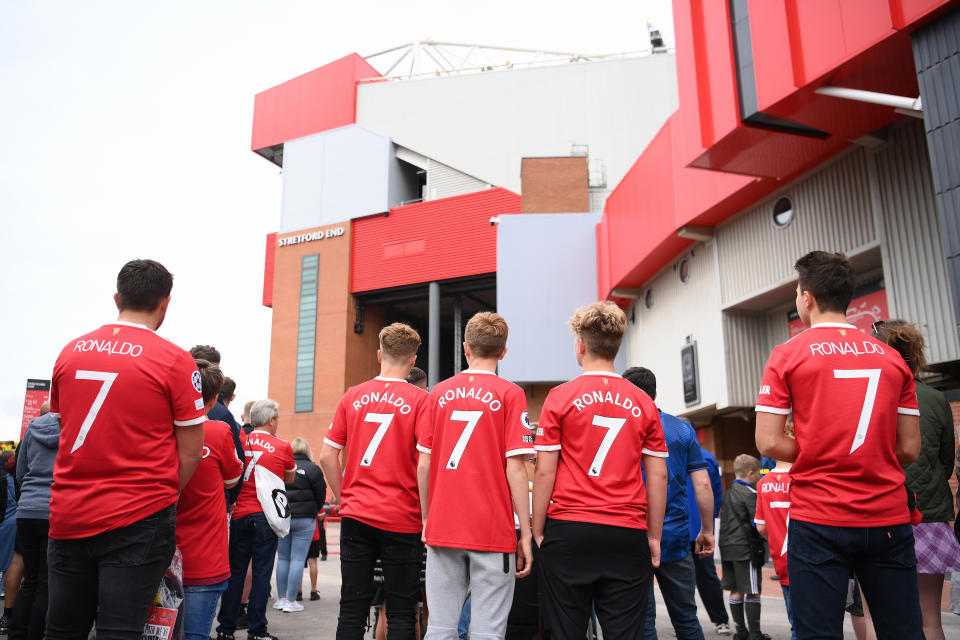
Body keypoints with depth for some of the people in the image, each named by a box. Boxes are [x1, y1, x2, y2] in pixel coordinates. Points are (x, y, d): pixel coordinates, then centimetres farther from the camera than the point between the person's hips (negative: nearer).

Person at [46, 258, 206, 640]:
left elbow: (64, 428, 19)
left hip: (68, 518, 5)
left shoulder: (71, 352, 6)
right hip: (138, 522, -5)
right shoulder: (174, 360, -9)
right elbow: (190, 453, -7)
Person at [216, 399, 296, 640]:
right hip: (266, 516, -3)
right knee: (261, 572, 3)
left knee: (235, 571, 9)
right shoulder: (283, 447, -3)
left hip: (240, 514, 3)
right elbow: (289, 478, 13)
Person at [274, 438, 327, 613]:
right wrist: (314, 512, 17)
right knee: (298, 559, 0)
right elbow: (321, 495, -1)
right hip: (304, 520, -3)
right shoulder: (313, 469, -5)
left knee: (282, 558, 11)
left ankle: (281, 599, 16)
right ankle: (291, 601, 1)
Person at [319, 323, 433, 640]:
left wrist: (345, 499, 13)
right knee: (401, 612, 7)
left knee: (352, 607, 11)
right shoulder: (420, 400, -7)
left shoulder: (353, 396, 4)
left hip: (356, 517, 3)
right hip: (402, 519, -3)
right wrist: (426, 517, -5)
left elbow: (327, 456, 4)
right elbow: (425, 464, -15)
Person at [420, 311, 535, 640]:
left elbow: (424, 464, 8)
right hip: (493, 529, -3)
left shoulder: (439, 392, 6)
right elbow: (514, 468, -9)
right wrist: (526, 532, -3)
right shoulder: (510, 394, -4)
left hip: (443, 527, 3)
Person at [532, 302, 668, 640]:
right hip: (628, 536, 2)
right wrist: (654, 537, 12)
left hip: (569, 531, -2)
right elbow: (658, 476, 5)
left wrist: (537, 531, 4)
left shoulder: (560, 397, -2)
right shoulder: (643, 403, 5)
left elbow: (544, 471, -4)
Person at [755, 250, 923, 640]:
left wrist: (813, 456, 8)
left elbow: (768, 443, -9)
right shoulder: (892, 358, 7)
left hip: (819, 520, -3)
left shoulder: (788, 355, -4)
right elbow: (909, 449, 7)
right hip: (889, 519, 4)